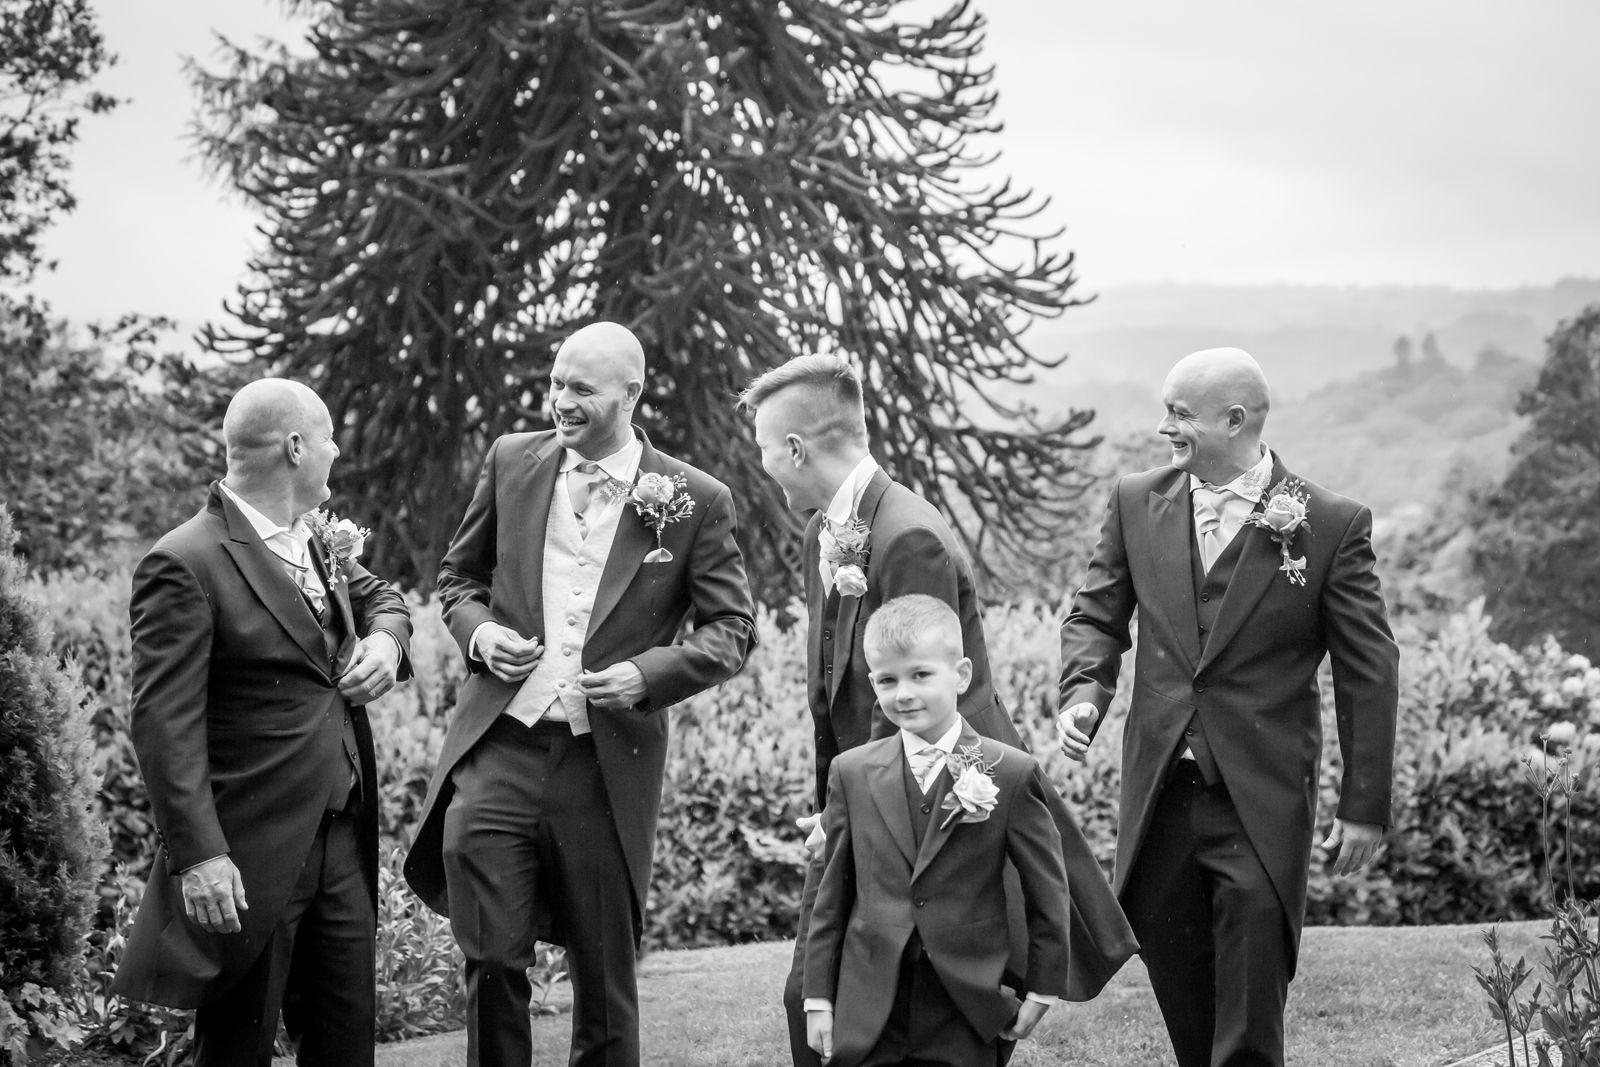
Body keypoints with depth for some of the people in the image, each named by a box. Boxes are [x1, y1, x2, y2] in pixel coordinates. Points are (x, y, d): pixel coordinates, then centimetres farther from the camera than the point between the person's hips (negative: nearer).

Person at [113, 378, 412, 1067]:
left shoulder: (317, 543, 11)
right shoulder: (185, 565, -14)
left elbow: (379, 597, 31)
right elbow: (166, 722, -18)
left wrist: (384, 639, 5)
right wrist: (197, 853, -25)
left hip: (343, 841, 8)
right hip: (252, 857, -8)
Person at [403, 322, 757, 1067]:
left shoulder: (696, 501, -1)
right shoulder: (512, 461, 7)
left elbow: (732, 629, 2)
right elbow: (459, 574, 18)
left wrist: (649, 672, -14)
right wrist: (476, 630, -3)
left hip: (607, 761, -1)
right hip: (499, 746, 1)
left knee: (604, 972, 9)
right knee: (492, 958, -6)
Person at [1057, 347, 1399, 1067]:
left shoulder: (1331, 525, -5)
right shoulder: (1137, 503, 6)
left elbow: (1368, 672, -2)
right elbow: (1096, 615, 13)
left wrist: (1365, 806, -4)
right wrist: (1083, 689, -10)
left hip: (1262, 806, -4)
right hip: (1160, 794, 4)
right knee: (1183, 1005, 11)